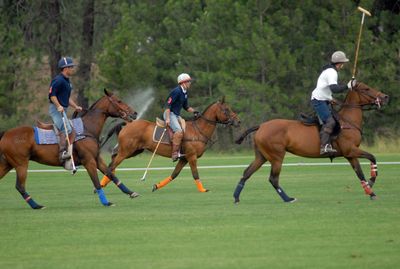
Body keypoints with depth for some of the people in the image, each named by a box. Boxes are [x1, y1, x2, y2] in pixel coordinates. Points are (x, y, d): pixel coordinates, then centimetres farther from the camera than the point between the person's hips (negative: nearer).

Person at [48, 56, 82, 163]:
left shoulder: (67, 81, 18)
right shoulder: (59, 80, -13)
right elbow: (52, 94, -19)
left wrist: (76, 107, 17)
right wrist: (58, 106, -28)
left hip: (62, 109, 10)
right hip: (56, 109, -10)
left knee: (70, 131, 8)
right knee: (66, 129, -22)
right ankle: (62, 153, -26)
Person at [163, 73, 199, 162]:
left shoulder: (184, 93, 14)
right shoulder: (176, 91, -15)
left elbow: (186, 106, 25)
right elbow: (168, 104, -20)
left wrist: (194, 111, 8)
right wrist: (167, 119, -26)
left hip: (177, 115, 10)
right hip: (170, 114, -10)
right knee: (179, 131, -26)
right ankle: (175, 153, -28)